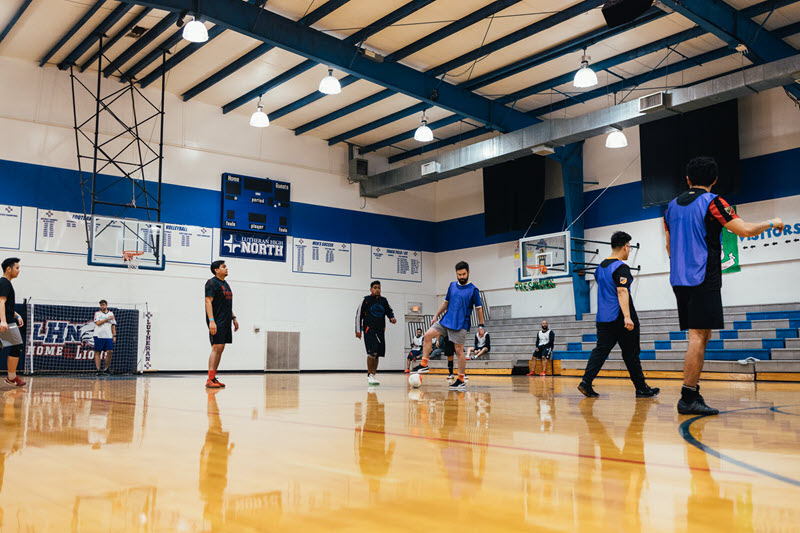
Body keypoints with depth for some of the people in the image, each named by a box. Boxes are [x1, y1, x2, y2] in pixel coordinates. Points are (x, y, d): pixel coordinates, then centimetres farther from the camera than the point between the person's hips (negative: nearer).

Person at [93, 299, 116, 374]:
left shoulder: (111, 314, 13)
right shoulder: (97, 313, 6)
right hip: (99, 336, -2)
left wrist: (114, 336, 7)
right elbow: (98, 323, -9)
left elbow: (113, 325, 13)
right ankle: (98, 369, 1)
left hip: (108, 336, 2)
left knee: (110, 351, -9)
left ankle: (106, 368, 3)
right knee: (97, 352, -2)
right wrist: (107, 318, -6)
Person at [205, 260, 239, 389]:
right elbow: (208, 302, -15)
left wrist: (233, 318, 21)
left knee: (221, 348, 8)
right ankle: (210, 380, -12)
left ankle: (213, 378, 12)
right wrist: (211, 321, -24)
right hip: (217, 322, -9)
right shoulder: (212, 283, -8)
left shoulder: (225, 284, 19)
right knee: (216, 348, -12)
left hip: (226, 322, 9)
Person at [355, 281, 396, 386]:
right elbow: (358, 315, 1)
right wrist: (358, 330, -5)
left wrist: (392, 318, -1)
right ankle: (369, 375, -8)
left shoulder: (384, 301, 12)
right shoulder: (366, 300, 0)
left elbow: (390, 312, 22)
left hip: (380, 331, 5)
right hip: (369, 330, -5)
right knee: (372, 353, -16)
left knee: (377, 354, 7)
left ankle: (373, 375, 15)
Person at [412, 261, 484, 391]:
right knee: (427, 335, -6)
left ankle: (461, 380, 3)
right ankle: (424, 365, 1)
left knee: (459, 350, -5)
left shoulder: (473, 290, -5)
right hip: (446, 320, 5)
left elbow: (479, 308, -2)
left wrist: (480, 326, -4)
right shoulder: (452, 285, 10)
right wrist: (436, 315, 17)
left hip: (461, 324, -5)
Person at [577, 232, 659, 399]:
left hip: (603, 318, 7)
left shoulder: (600, 267, 15)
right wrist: (627, 317, -27)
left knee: (600, 350, 4)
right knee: (631, 353, 2)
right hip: (619, 317, -7)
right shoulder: (621, 267, -12)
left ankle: (586, 381, -10)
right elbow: (622, 291, -22)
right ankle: (641, 388, 12)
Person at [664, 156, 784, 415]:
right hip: (703, 279, -7)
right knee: (699, 337, -8)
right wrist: (771, 224, 9)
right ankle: (688, 399, -10)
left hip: (679, 278, 7)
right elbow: (745, 230, -9)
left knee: (699, 336, 13)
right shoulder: (711, 201, -6)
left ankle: (693, 393, 11)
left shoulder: (672, 206, 14)